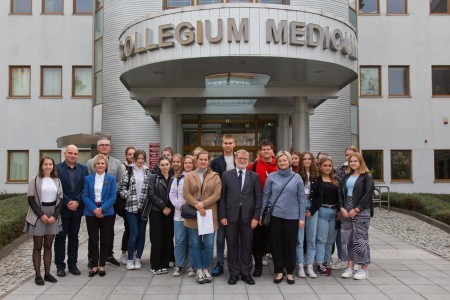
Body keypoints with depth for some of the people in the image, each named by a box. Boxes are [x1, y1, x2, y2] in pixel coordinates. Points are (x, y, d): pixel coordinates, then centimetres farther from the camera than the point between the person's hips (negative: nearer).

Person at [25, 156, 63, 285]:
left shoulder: (57, 181, 7)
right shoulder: (34, 180, -2)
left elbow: (60, 199, 5)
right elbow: (31, 199, -6)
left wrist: (54, 216, -8)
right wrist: (41, 215, -14)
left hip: (53, 216, 3)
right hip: (38, 216, -3)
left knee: (48, 246, 9)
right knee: (37, 247, 3)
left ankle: (47, 273, 16)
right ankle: (38, 275, 10)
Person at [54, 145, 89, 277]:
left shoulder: (83, 169, 6)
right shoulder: (57, 168, -3)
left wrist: (77, 202, -11)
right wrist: (67, 203, -14)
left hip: (77, 209, 3)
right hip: (62, 209, -3)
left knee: (74, 237, 10)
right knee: (60, 237, 5)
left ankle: (72, 264, 19)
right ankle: (60, 265, 14)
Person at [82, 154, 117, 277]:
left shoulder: (111, 178, 1)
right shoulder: (88, 178, 5)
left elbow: (113, 197, -4)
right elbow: (85, 196, -1)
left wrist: (102, 209, -15)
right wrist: (94, 209, -14)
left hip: (107, 213, -1)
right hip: (91, 213, 1)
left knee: (105, 240, 4)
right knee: (93, 240, 5)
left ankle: (102, 266, 15)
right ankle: (94, 266, 15)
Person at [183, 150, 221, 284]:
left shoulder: (215, 176, 5)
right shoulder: (189, 176, 8)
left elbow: (217, 194, -4)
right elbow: (186, 194, -1)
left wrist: (203, 204, -15)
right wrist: (197, 206, -14)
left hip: (209, 215, -1)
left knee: (209, 244, 2)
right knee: (195, 244, 5)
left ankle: (206, 269, 18)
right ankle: (199, 270, 17)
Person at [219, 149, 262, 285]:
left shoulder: (254, 176, 4)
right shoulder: (226, 175, 3)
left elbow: (258, 198, 2)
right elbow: (222, 197, 2)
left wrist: (256, 217, -4)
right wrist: (222, 216, -4)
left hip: (248, 216, 0)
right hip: (231, 216, 0)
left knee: (247, 246, 8)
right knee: (232, 246, 8)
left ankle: (246, 273, 22)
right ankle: (233, 273, 20)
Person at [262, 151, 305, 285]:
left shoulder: (297, 177, 1)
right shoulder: (271, 177, 1)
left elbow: (301, 199, 2)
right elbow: (265, 196, 4)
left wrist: (302, 218, -1)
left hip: (292, 216, 0)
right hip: (275, 215, 0)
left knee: (290, 244, 7)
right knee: (276, 243, 7)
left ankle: (290, 272, 22)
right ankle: (279, 271, 20)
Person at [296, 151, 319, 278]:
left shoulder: (316, 177, 8)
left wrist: (312, 210, -2)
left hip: (312, 208, 3)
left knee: (311, 239, 4)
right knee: (299, 239, -1)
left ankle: (310, 267, 11)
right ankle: (300, 267, 6)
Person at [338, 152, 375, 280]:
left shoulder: (367, 177, -1)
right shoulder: (346, 177, 15)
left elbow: (368, 194, -9)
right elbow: (340, 193, 11)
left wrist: (356, 209, -13)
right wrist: (342, 208, -3)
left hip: (361, 211, -5)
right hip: (346, 211, 5)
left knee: (360, 239, -4)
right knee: (346, 238, 5)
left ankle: (364, 269, 6)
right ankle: (350, 267, 13)